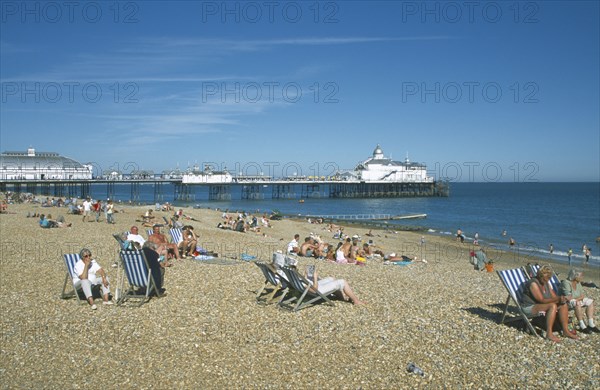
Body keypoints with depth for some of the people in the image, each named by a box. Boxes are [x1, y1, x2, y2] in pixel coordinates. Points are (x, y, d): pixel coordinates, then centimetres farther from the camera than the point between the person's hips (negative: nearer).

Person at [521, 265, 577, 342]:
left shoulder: (546, 283, 8)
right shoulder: (533, 283, -21)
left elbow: (554, 297, 7)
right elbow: (542, 300, -25)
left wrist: (561, 299, -16)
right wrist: (558, 299, -29)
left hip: (541, 305, 9)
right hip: (530, 308, -9)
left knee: (563, 305, -4)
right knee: (553, 306, -31)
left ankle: (565, 330, -4)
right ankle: (549, 333, -32)